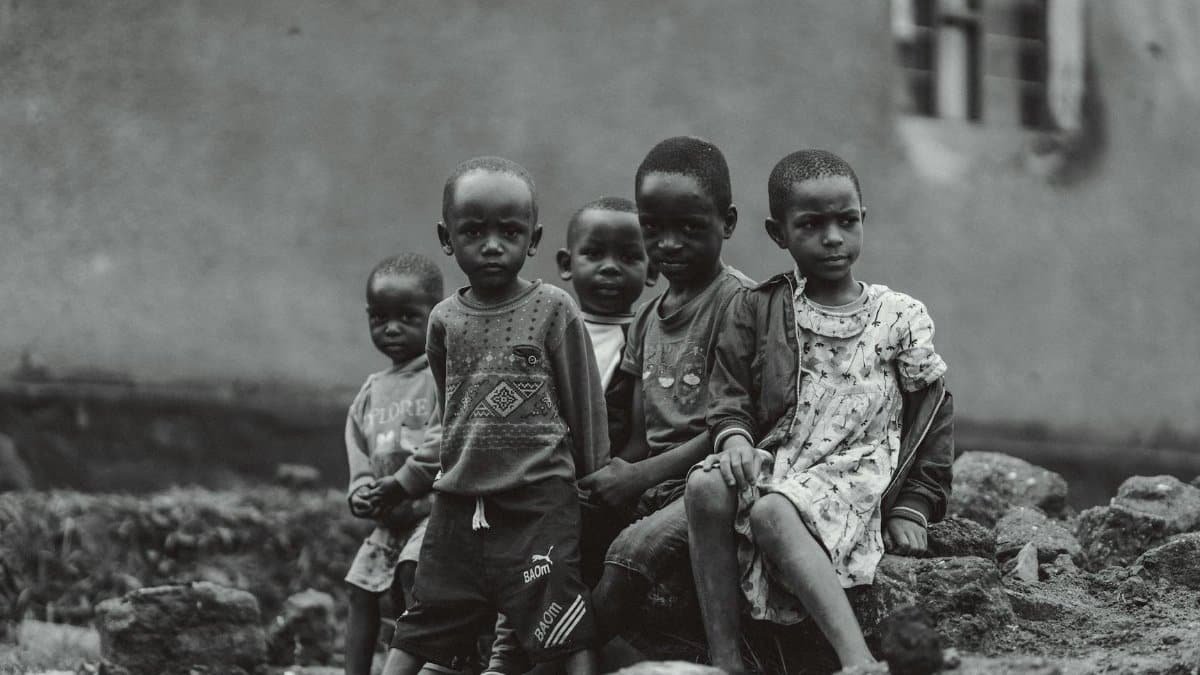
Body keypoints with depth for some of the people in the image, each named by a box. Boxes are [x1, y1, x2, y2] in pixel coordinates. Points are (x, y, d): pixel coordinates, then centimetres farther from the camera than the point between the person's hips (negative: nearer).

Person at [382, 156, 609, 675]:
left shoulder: (553, 310, -5)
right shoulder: (444, 320, 6)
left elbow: (584, 401, 0)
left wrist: (592, 484, 3)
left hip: (539, 505, -4)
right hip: (458, 504, 4)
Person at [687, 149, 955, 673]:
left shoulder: (901, 316, 6)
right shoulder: (757, 311, 11)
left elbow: (930, 417, 8)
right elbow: (729, 397, 11)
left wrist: (913, 508, 2)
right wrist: (735, 437, -13)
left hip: (857, 469, -3)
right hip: (775, 460, 3)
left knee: (773, 512, -36)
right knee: (705, 487, -31)